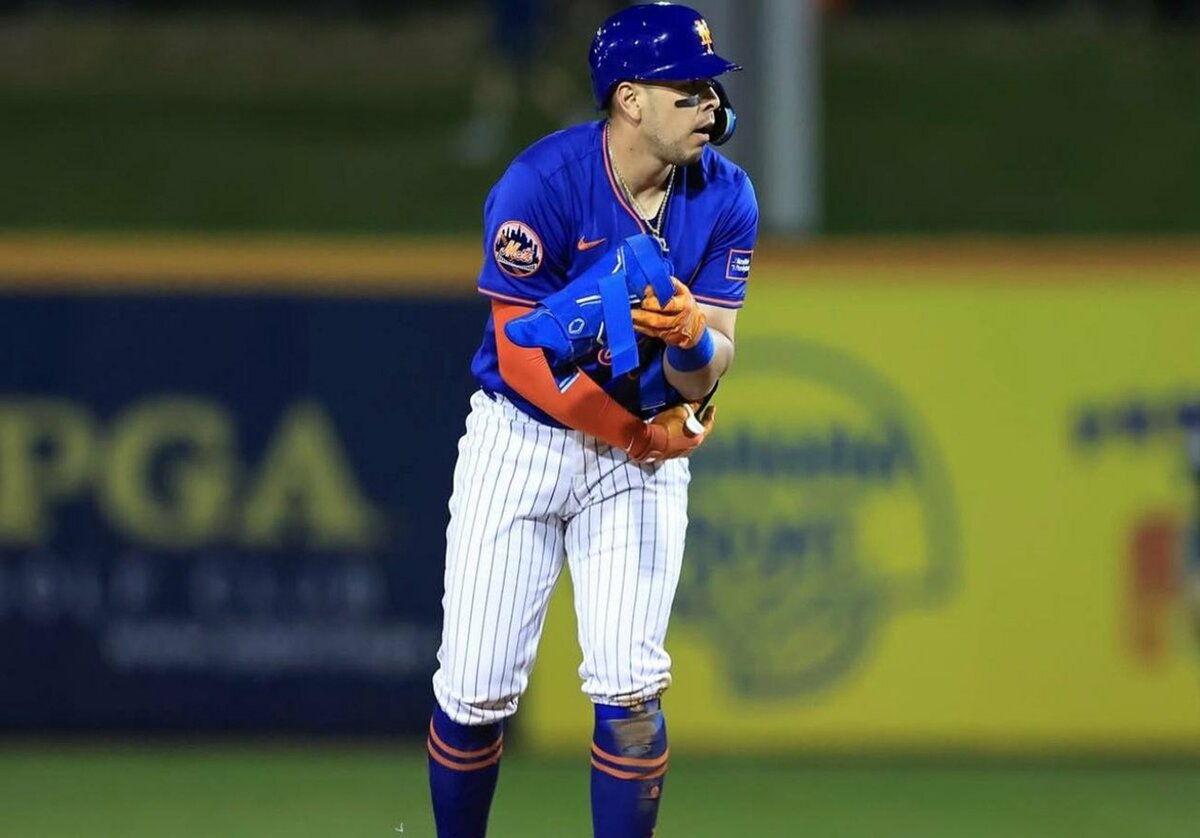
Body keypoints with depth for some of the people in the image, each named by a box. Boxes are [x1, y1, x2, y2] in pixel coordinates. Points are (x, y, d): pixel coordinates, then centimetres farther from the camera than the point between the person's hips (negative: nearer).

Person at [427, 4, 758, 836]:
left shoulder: (724, 198, -8)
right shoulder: (542, 185, -20)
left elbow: (712, 363, -8)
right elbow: (522, 358, -18)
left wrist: (690, 338, -32)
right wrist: (639, 437, -18)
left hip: (644, 457, 3)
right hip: (523, 444, -3)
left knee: (630, 689, -9)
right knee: (475, 694, -2)